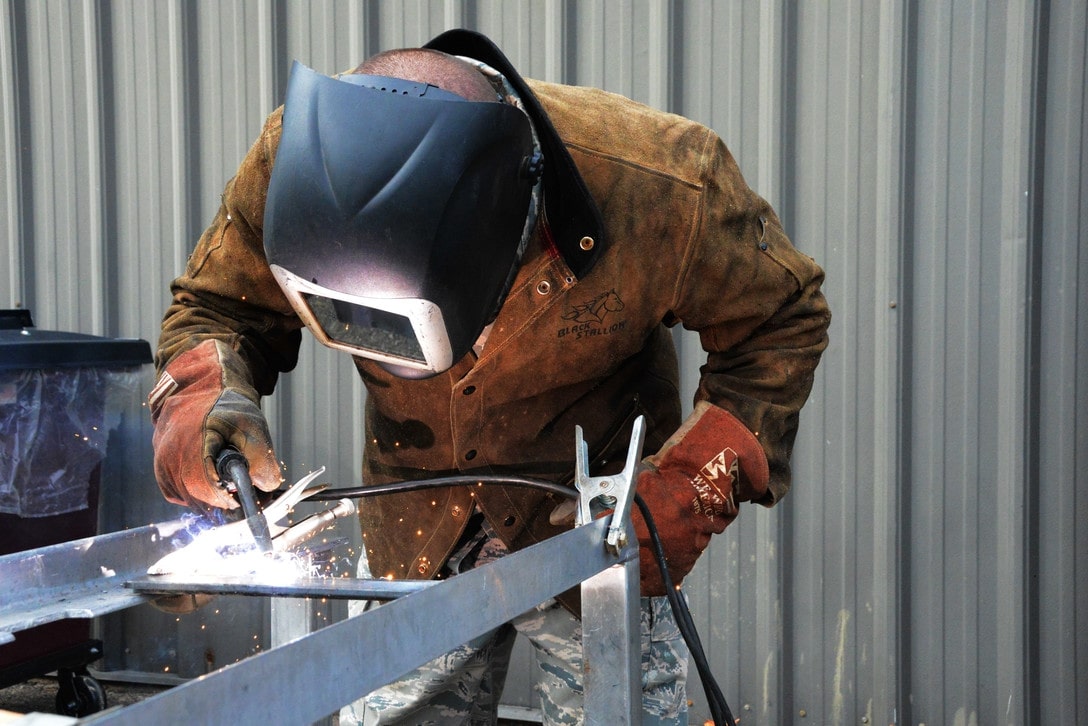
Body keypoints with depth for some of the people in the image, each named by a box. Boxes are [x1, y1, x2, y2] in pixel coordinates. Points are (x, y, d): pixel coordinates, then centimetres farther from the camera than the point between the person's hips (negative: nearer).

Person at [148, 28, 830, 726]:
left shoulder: (662, 189, -32)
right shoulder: (289, 166, -25)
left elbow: (781, 321, -13)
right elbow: (219, 305, -5)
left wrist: (700, 484, -24)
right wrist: (198, 394, -28)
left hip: (596, 533, -2)